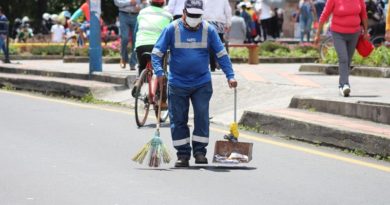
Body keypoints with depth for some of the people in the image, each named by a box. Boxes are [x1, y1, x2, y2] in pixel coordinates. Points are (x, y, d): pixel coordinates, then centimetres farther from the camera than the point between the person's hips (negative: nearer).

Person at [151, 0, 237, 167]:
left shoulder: (208, 30, -1)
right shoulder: (172, 29, -5)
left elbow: (222, 54, 4)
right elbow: (157, 52, -3)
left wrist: (230, 75, -6)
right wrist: (159, 72, -19)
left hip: (202, 83, 0)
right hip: (177, 84, 0)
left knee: (202, 116, -6)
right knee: (178, 120, 3)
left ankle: (199, 151, 4)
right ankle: (183, 154, 12)